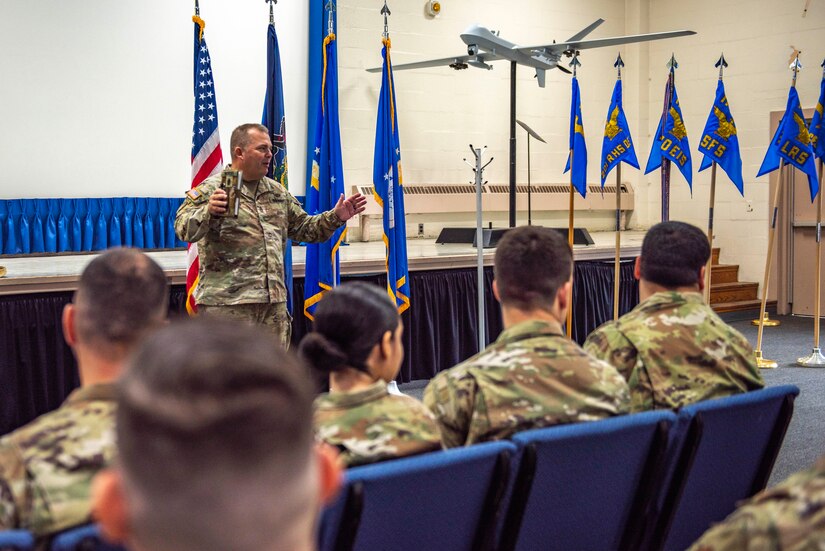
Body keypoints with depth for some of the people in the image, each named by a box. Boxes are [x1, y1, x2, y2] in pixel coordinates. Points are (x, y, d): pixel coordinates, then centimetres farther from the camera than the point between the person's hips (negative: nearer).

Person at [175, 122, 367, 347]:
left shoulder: (278, 192, 18)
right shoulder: (211, 189, -3)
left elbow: (303, 228, 26)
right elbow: (185, 229, -17)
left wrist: (335, 217, 10)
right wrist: (209, 212, -37)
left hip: (274, 302, 7)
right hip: (227, 303, -6)